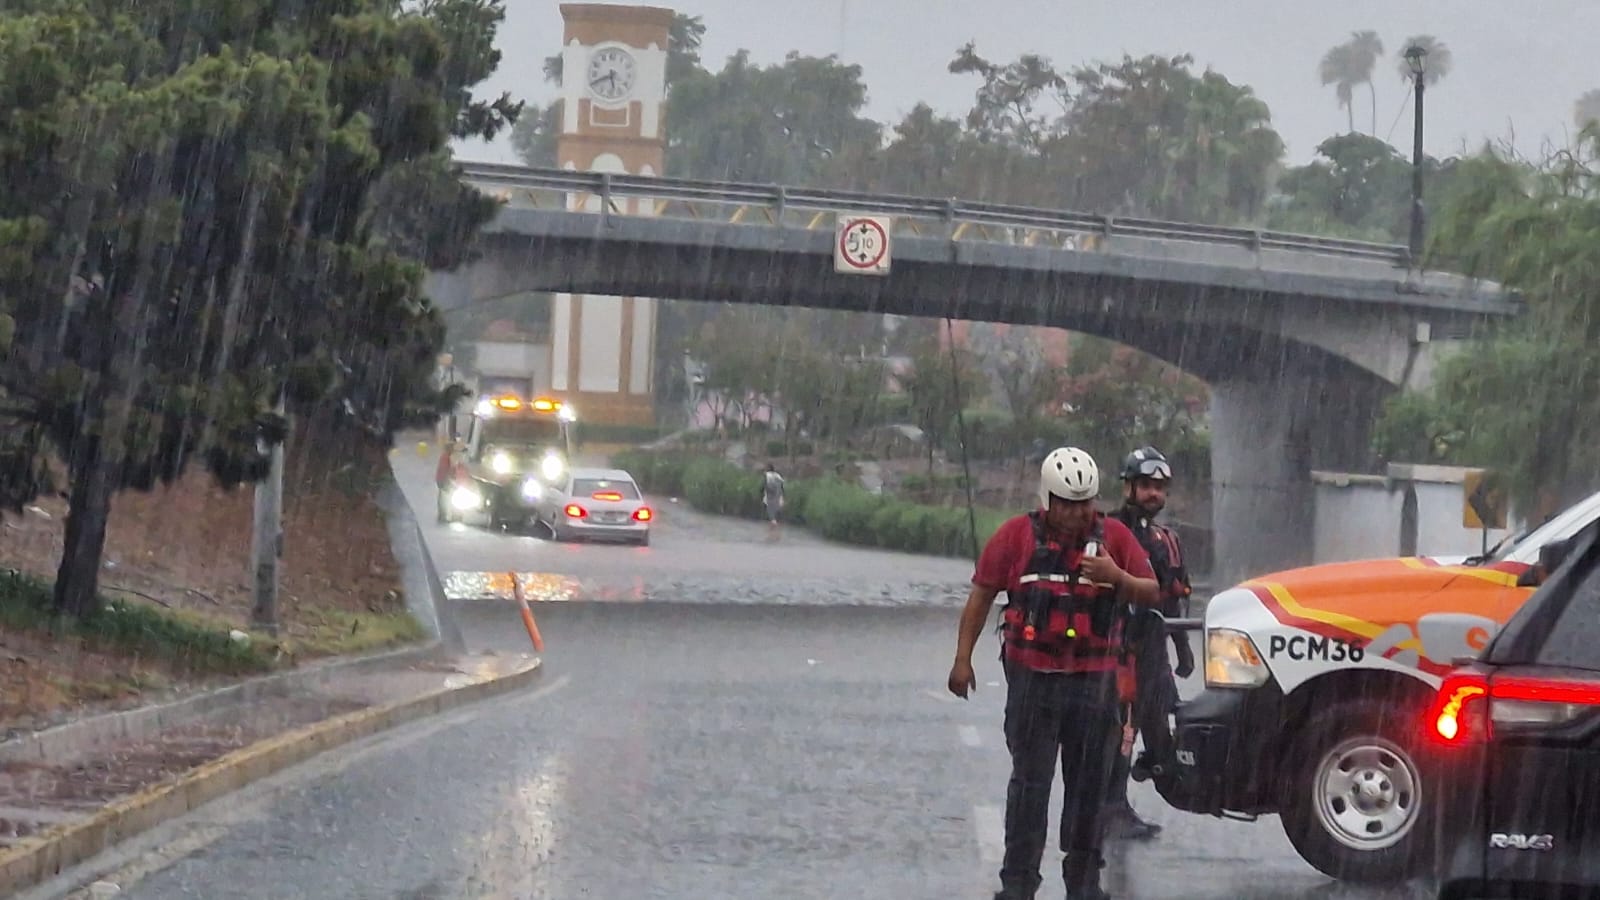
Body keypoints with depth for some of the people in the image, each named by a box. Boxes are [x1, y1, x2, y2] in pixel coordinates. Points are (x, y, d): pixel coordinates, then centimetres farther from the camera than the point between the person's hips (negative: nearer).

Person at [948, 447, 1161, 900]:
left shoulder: (1114, 536, 5)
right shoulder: (1018, 535, 0)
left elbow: (1152, 595, 6)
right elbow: (981, 595, 4)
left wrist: (1117, 577, -15)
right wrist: (963, 658, 0)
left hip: (1095, 680, 2)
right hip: (1034, 679, -2)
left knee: (1090, 785, 9)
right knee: (1030, 782, -3)